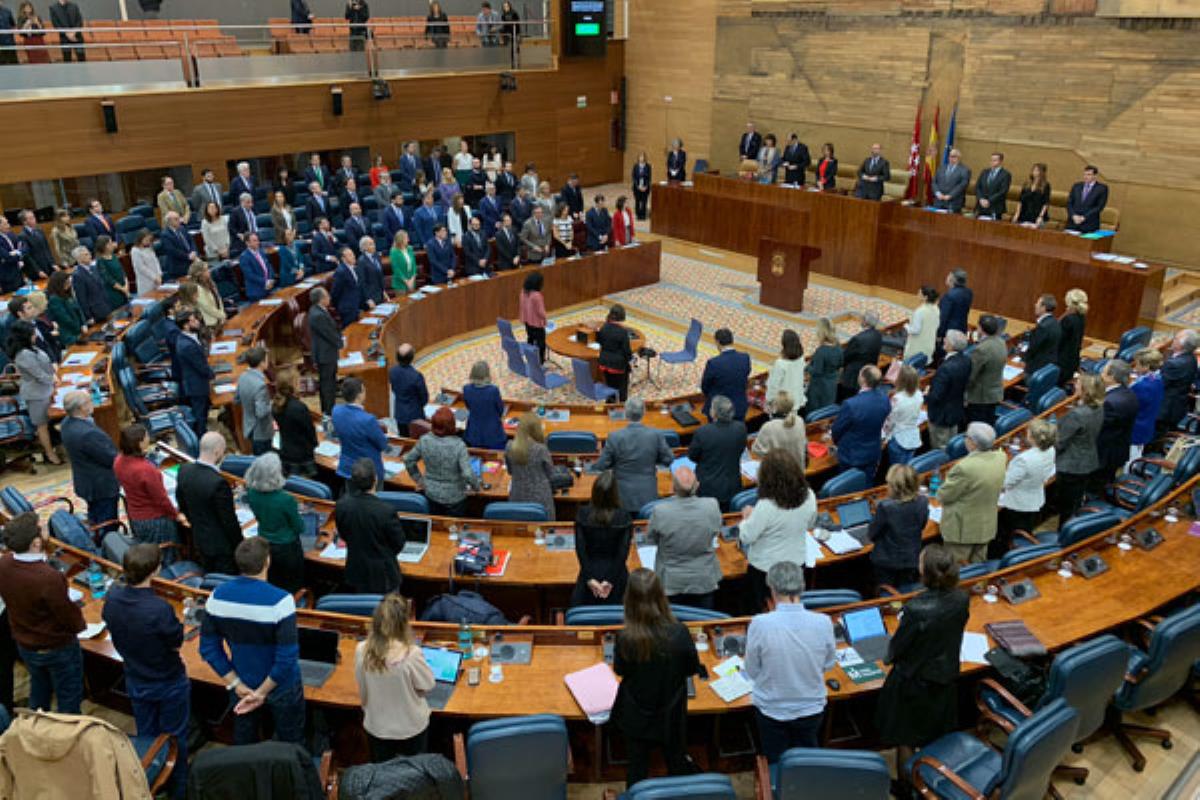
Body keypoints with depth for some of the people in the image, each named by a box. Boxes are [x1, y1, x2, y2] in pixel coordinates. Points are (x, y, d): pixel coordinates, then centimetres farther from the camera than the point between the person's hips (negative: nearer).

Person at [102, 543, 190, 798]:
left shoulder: (113, 596, -17)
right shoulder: (159, 608, -37)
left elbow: (110, 623, 2)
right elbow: (177, 643, -21)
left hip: (135, 680, 5)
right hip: (169, 684, -5)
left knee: (146, 737, 25)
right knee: (174, 739, 17)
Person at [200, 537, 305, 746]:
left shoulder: (217, 596, -14)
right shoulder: (280, 600, -28)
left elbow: (208, 648, -6)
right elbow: (287, 657, -27)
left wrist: (236, 684, -4)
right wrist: (262, 692, -14)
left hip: (243, 686, 4)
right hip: (282, 688, -4)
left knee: (243, 745, 26)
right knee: (291, 746, 17)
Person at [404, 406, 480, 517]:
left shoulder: (424, 440, -13)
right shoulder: (458, 445, -26)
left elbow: (408, 460, 1)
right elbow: (467, 474, -27)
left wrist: (419, 480, 13)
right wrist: (476, 486, -7)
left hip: (432, 494, 4)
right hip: (454, 497, -4)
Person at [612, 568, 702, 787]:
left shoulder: (625, 639, -30)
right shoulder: (679, 634, -29)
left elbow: (619, 670, -8)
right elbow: (693, 668, -9)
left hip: (635, 717, -1)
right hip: (671, 716, 1)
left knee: (637, 769, 22)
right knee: (676, 761, 26)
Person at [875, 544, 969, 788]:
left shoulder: (916, 609, -34)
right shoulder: (962, 599, -17)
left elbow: (897, 648, -20)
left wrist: (891, 655, 2)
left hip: (914, 681, -6)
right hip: (946, 677, 6)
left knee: (905, 739, 18)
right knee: (937, 736, 27)